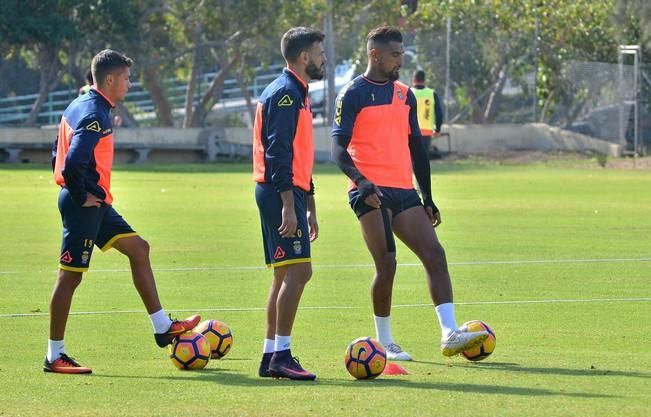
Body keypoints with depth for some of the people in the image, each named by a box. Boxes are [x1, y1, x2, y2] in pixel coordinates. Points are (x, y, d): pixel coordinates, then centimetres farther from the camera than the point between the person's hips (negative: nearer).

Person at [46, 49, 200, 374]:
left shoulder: (81, 105, 13)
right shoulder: (94, 115, -19)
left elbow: (61, 151, 21)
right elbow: (74, 161, -31)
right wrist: (81, 196, -18)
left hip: (94, 203, 11)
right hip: (85, 205, -11)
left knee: (138, 249, 15)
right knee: (70, 275, -5)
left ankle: (162, 327, 18)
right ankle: (54, 356, 1)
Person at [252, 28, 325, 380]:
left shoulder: (296, 94, 20)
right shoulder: (284, 94, -12)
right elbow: (278, 153, -20)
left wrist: (309, 208, 26)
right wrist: (289, 206, -25)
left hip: (287, 194, 11)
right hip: (280, 193, -11)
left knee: (287, 274, 11)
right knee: (298, 270, -14)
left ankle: (270, 357, 14)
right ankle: (281, 355, -15)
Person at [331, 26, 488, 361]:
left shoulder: (405, 95, 17)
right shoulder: (353, 95, -2)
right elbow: (339, 149, -9)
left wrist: (427, 198, 18)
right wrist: (361, 181, -26)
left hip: (404, 192, 6)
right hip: (371, 192, -6)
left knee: (435, 255, -6)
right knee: (386, 265, -10)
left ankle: (449, 335, -10)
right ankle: (385, 344, 3)